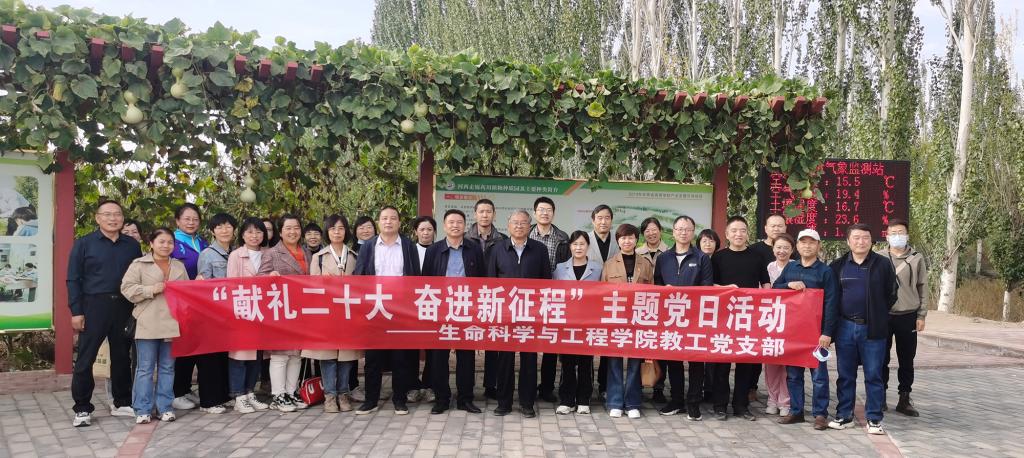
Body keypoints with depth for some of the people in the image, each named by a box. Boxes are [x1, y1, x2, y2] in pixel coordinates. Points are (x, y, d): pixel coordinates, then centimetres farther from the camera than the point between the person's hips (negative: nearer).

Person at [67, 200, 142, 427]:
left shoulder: (132, 245, 9)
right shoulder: (84, 244, 1)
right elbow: (74, 279, -1)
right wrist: (76, 311, -8)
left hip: (124, 307, 3)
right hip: (94, 306, -3)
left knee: (122, 357, 10)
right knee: (85, 358, -1)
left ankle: (122, 403, 21)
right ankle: (82, 409, 7)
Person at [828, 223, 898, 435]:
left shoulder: (883, 264, -1)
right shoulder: (838, 266, 5)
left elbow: (891, 294, 4)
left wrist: (878, 317, 6)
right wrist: (838, 317, 6)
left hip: (873, 329, -2)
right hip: (845, 328, 2)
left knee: (873, 375, 3)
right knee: (845, 375, 9)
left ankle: (874, 419, 11)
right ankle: (844, 416, 19)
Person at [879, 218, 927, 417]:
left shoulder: (917, 258, 4)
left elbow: (922, 288, 6)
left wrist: (921, 315, 2)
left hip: (908, 316, 1)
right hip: (883, 316, 0)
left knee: (906, 360, 7)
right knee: (881, 359, 5)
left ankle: (904, 399, 17)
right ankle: (880, 398, 15)